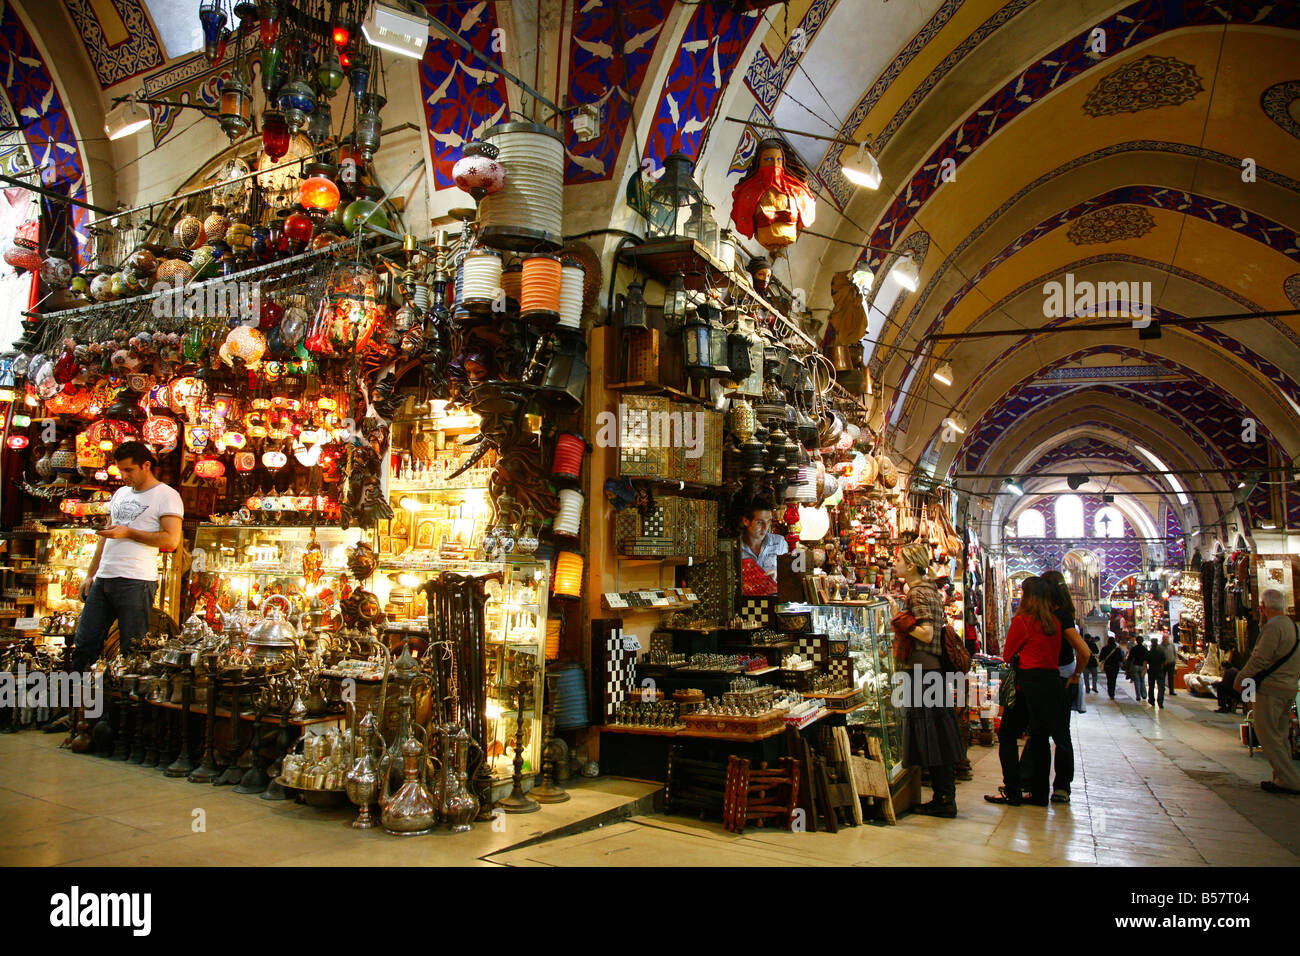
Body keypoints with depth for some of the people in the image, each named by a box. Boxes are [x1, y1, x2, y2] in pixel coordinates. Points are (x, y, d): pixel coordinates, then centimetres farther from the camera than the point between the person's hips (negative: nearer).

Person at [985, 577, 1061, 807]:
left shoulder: (1021, 620, -9)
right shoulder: (1054, 622, 7)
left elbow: (1007, 654, 0)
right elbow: (1056, 653, 15)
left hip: (1029, 683, -6)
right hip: (1052, 681, 6)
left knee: (1008, 734, 4)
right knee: (1040, 738, 12)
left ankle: (1012, 792, 1)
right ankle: (1039, 793, 16)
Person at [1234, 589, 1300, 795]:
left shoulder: (1273, 627, -16)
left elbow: (1260, 660, -16)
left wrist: (1241, 681, -8)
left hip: (1271, 689, -9)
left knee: (1267, 734, -4)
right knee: (1280, 735, 14)